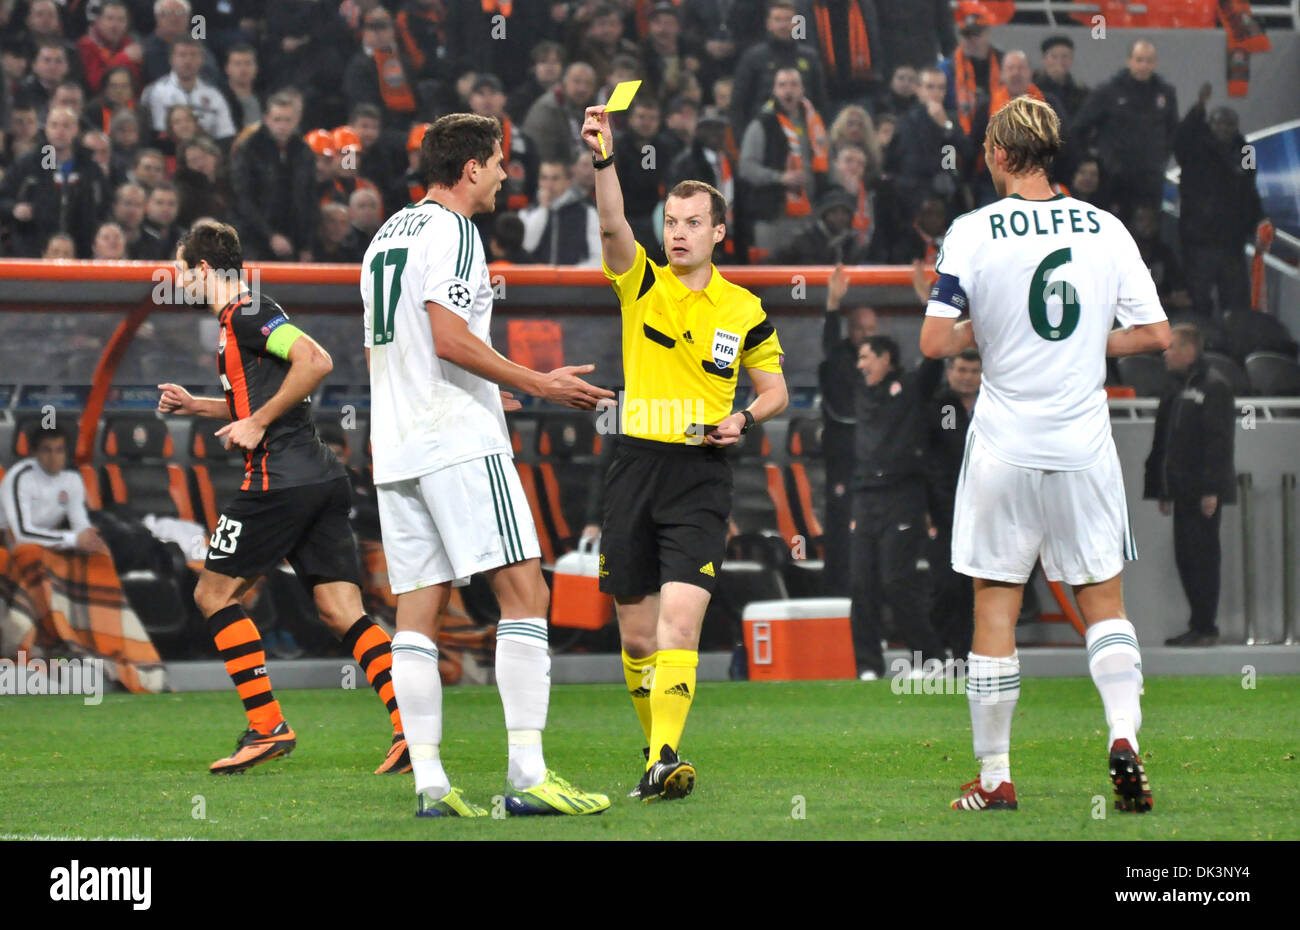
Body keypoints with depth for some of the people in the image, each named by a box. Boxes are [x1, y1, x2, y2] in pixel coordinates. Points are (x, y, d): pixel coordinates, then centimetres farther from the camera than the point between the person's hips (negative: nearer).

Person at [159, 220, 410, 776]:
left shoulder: (246, 314, -8)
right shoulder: (240, 319, 22)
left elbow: (316, 361, -22)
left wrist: (258, 423, -16)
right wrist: (196, 406, 30)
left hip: (281, 478, -9)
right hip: (321, 478, 9)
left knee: (214, 594, 3)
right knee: (342, 612, 2)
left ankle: (267, 726, 0)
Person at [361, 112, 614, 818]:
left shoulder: (386, 236, 20)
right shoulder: (450, 232, -7)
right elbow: (450, 338, -18)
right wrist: (539, 384, -11)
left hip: (394, 450, 9)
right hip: (459, 443, -9)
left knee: (418, 611, 4)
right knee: (524, 594, -8)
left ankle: (429, 782, -2)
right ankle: (527, 775, -15)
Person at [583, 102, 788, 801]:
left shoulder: (743, 310, 5)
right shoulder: (640, 283, 4)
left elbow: (775, 388, 15)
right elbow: (612, 224, -16)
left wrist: (744, 418, -7)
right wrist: (602, 160, -33)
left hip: (701, 476, -2)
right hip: (635, 466, 2)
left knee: (680, 618, -18)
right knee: (636, 632, 7)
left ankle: (665, 760, -26)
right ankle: (656, 751, 24)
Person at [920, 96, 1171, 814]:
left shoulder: (972, 232, -7)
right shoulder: (1105, 229, 1)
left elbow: (935, 343, -10)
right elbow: (1155, 333, 2)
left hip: (1004, 448, -2)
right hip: (1084, 446, 2)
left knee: (994, 609, 5)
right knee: (1103, 600, 12)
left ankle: (994, 777, 8)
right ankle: (1124, 737, -9)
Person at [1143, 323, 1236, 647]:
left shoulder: (1213, 387, -9)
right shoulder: (1177, 388, 17)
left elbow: (1219, 439, -16)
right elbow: (1164, 442, 21)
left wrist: (1211, 489, -20)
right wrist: (1162, 489, 19)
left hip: (1203, 492, -9)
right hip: (1183, 492, 9)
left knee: (1202, 557, -8)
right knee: (1186, 558, 9)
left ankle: (1206, 629, -6)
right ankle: (1199, 627, 14)